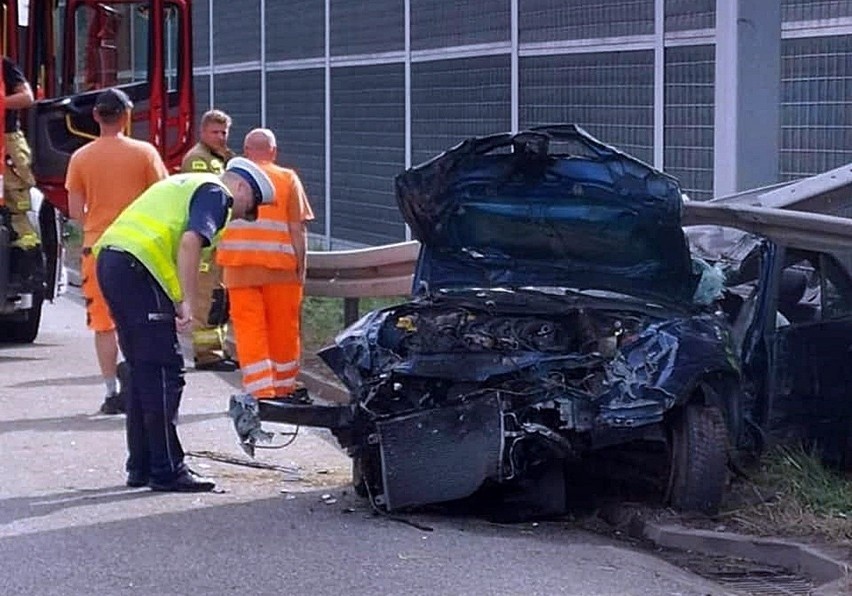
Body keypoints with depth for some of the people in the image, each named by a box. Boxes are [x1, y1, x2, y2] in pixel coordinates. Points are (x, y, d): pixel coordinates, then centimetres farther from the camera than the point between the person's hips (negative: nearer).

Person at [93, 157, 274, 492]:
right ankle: (167, 471, -3)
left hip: (109, 259, 10)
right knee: (165, 373, -4)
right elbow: (190, 242, -15)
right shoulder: (216, 193, 2)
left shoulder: (185, 185, 30)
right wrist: (187, 303, -17)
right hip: (139, 266, -9)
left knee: (143, 372, 16)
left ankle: (141, 466, 19)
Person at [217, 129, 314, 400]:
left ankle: (261, 393, -9)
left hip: (238, 266, 1)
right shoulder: (288, 179, 2)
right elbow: (298, 227, -3)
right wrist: (301, 268, 1)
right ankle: (284, 390, 23)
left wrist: (222, 269, 21)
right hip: (280, 266, -1)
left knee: (249, 330, 0)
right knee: (283, 330, 11)